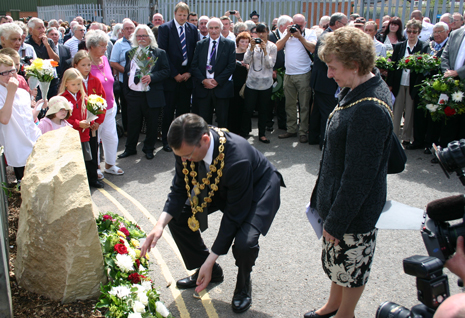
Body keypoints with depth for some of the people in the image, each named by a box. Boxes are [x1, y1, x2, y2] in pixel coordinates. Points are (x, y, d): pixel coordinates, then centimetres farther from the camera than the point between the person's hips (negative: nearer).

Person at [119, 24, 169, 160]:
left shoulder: (159, 53, 2)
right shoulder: (130, 53, 14)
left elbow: (166, 71, -4)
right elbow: (126, 72, 17)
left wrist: (151, 77, -19)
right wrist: (126, 92, 11)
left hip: (152, 96, -3)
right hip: (133, 95, 3)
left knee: (152, 124, 7)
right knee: (132, 123, 9)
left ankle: (149, 149, 23)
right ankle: (130, 148, 25)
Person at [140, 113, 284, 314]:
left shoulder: (237, 159, -42)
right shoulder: (187, 147, -24)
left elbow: (234, 215, -32)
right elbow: (179, 189, -10)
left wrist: (210, 261, -29)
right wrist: (160, 224, -26)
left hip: (259, 186, -6)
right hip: (218, 186, 7)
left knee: (245, 242, -30)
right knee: (177, 216, -3)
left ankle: (243, 283, 8)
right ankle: (210, 271, 18)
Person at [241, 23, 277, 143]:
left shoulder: (272, 46, 1)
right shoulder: (253, 44, 4)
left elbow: (270, 64, -8)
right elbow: (246, 61, -5)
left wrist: (264, 50, -18)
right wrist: (251, 48, -17)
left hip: (266, 83, 0)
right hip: (252, 82, 0)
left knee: (264, 110, 7)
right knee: (248, 109, 1)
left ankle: (262, 134, 19)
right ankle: (243, 133, 14)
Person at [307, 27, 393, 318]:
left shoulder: (370, 110, -30)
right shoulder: (356, 90, 1)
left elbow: (359, 176, -27)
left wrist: (337, 221, -18)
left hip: (355, 210, -9)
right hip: (337, 198, 9)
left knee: (351, 265, 14)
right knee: (337, 261, 26)